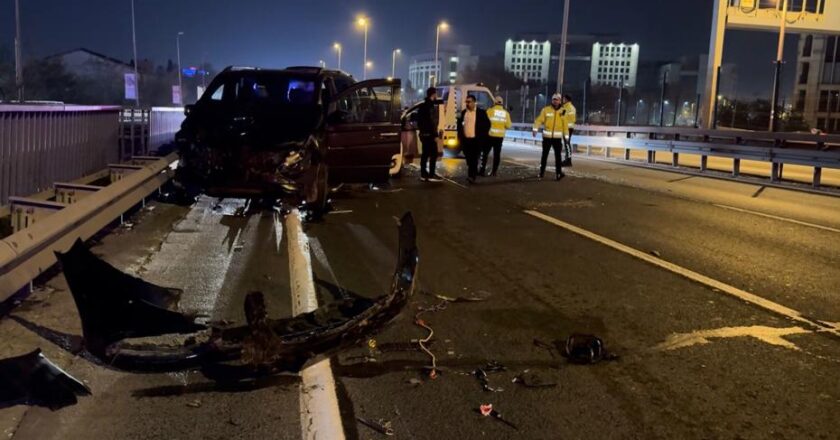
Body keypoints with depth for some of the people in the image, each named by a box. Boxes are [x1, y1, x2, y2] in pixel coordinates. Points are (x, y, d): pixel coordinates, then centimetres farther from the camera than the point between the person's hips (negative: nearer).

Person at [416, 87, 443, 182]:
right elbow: (432, 121, -20)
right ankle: (431, 175, -8)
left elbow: (420, 120, 19)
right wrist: (435, 134, -19)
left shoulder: (422, 105, 14)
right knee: (434, 154, -7)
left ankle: (423, 174, 12)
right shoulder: (432, 106, -15)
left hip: (423, 133, 10)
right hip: (429, 134, -10)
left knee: (425, 154, 11)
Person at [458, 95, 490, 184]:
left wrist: (483, 136, -4)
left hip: (476, 140, -5)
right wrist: (459, 136, 10)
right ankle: (474, 172, 28)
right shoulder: (463, 112, 10)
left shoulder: (481, 112, -2)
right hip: (465, 139, 5)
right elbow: (460, 124, 17)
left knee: (474, 159, -10)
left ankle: (472, 176, -14)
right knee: (469, 159, 11)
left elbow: (487, 124, 1)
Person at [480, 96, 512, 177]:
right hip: (500, 136, 3)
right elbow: (508, 125, 1)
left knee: (485, 153, 5)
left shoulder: (490, 110, -8)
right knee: (497, 154, 8)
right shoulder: (506, 113, 3)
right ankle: (494, 172, 8)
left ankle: (482, 170, 2)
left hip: (490, 135, -3)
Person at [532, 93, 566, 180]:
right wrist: (535, 129, -22)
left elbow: (565, 125, 6)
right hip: (547, 136, 0)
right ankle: (542, 171, 20)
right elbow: (539, 120, -7)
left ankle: (559, 173, -9)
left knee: (558, 155, -6)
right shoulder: (546, 109, -1)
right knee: (545, 154, 9)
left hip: (557, 137, 0)